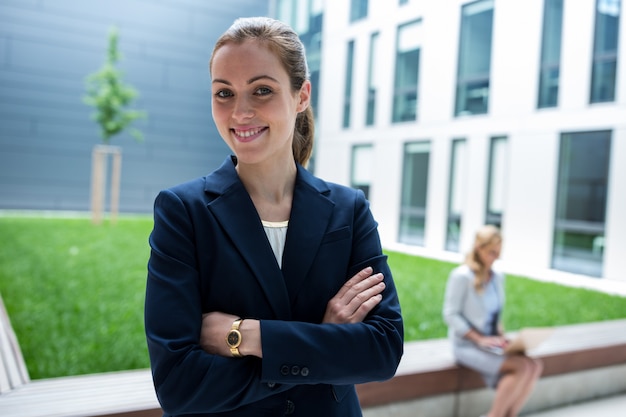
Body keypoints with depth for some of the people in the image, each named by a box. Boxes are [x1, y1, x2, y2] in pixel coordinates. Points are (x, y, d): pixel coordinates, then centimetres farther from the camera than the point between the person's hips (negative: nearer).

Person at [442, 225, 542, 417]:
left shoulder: (498, 277, 9)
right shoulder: (461, 276, -13)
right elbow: (450, 315, -13)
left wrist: (501, 336, 0)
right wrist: (479, 339, -19)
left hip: (490, 343, 7)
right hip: (467, 344, -7)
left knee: (535, 365, -15)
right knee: (522, 366, -23)